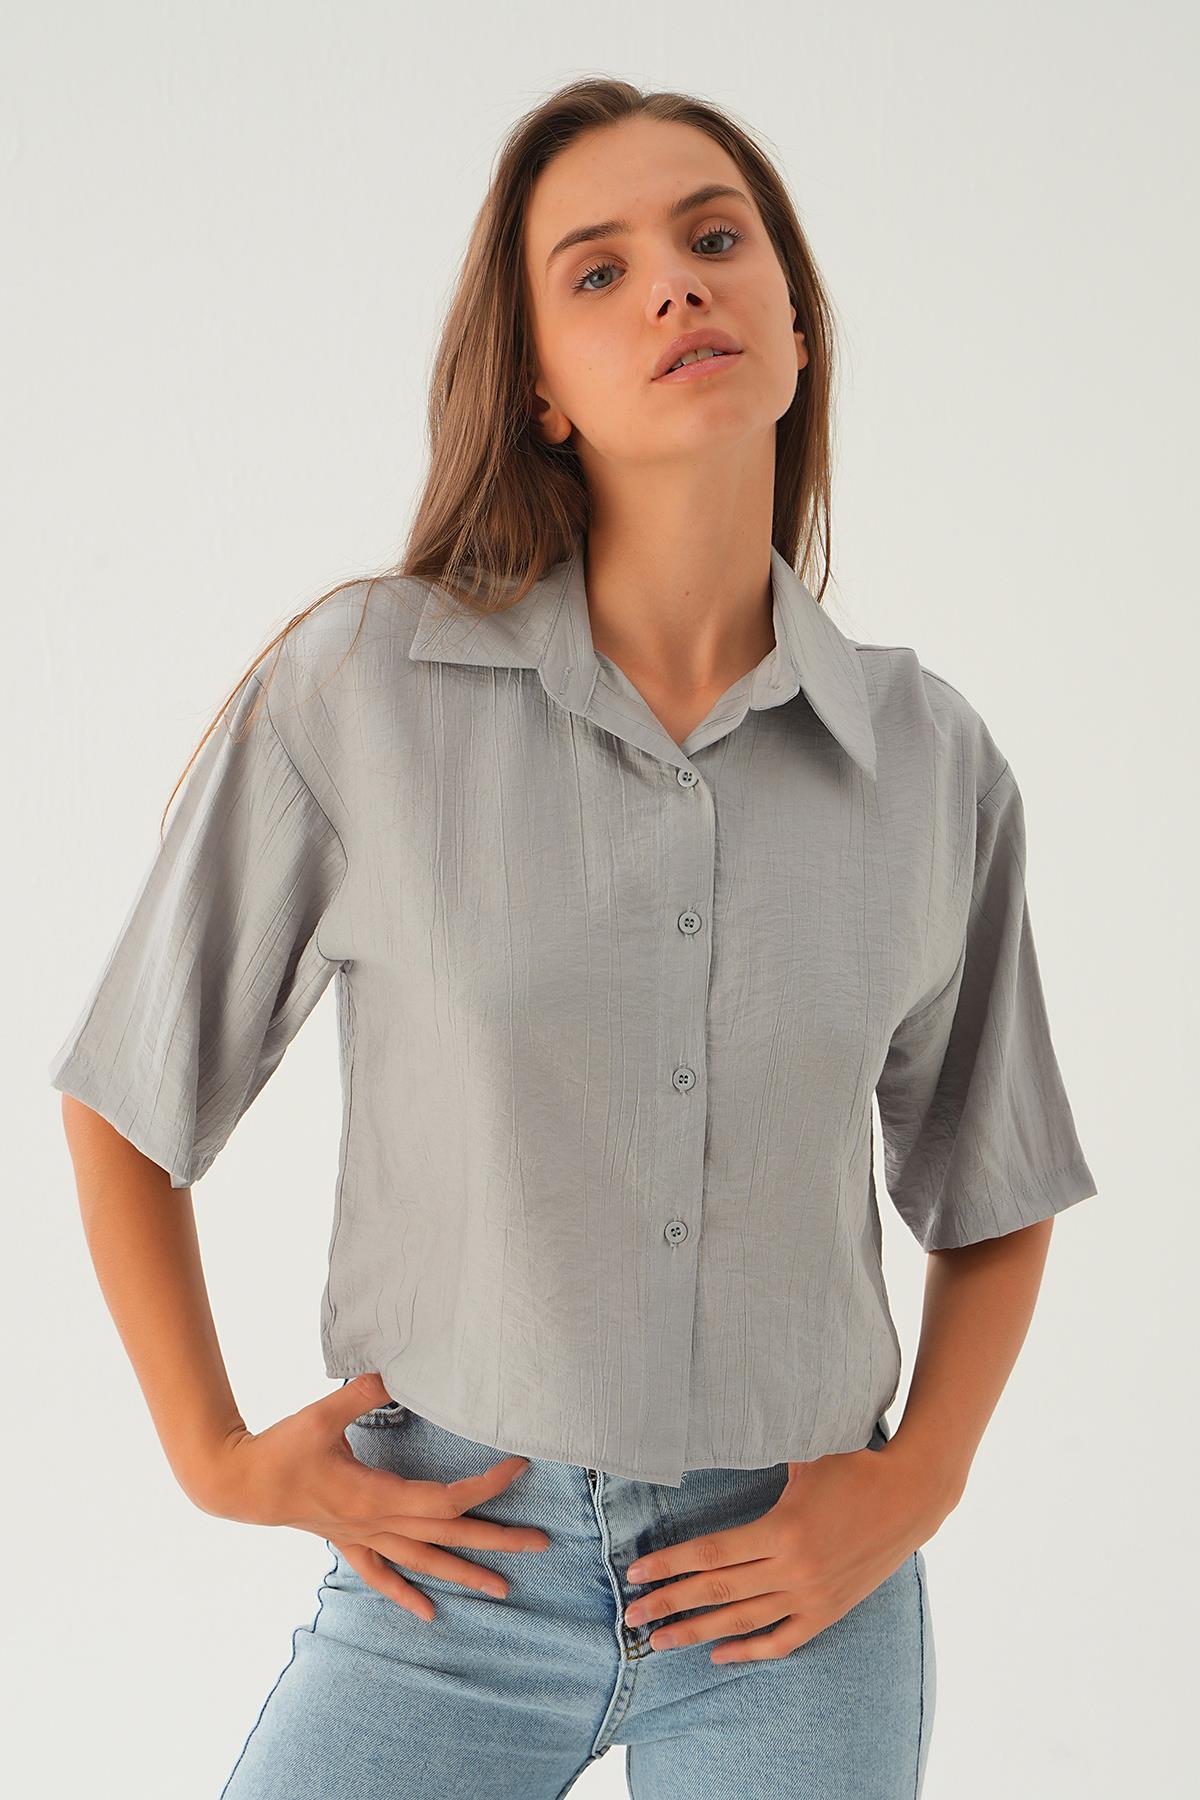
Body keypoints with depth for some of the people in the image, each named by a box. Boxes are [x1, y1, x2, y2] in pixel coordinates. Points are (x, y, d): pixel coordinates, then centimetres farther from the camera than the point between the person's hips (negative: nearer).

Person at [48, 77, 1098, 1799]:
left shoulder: (935, 760, -3)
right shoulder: (358, 688, -10)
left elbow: (996, 1198, 9)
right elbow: (127, 1106, 0)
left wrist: (915, 1484, -3)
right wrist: (216, 1451, -1)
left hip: (793, 1592, 2)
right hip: (448, 1565, -1)